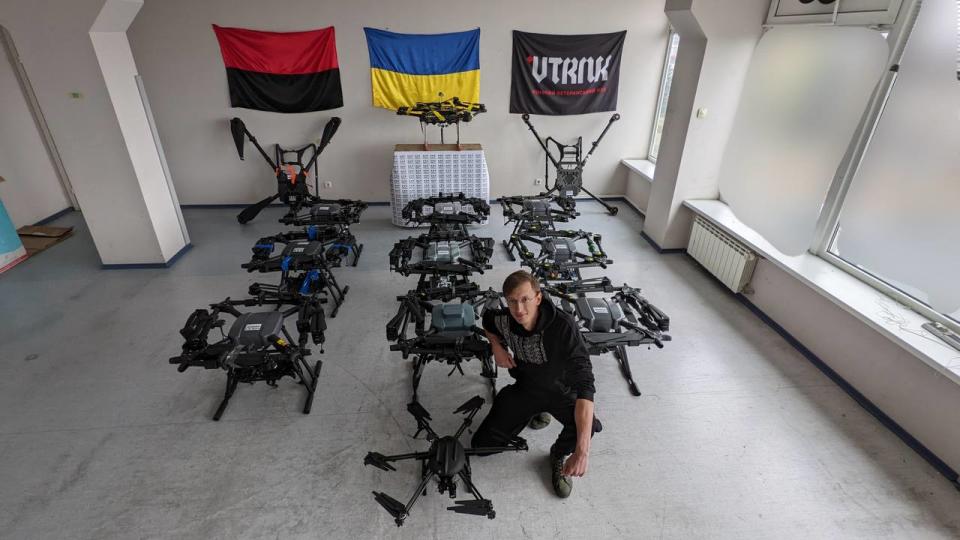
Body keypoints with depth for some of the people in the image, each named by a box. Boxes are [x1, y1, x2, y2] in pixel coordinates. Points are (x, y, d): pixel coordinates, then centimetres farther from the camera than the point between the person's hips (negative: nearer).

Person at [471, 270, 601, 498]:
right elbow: (488, 318, 9)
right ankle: (535, 411, 22)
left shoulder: (563, 326, -34)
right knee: (482, 444, -1)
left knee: (587, 426, -35)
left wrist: (582, 451, -48)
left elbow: (585, 383, -41)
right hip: (525, 386, 4)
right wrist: (496, 346, -13)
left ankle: (559, 454, 2)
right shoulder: (504, 320, -19)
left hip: (561, 390, -3)